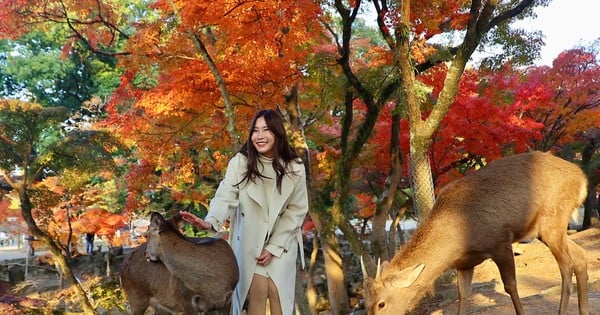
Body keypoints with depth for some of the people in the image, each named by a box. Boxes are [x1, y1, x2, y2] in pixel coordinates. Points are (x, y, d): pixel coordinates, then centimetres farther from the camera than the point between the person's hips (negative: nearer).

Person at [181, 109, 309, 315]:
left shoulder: (294, 168, -10)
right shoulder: (240, 162, -15)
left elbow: (297, 210, -5)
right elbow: (226, 196, -26)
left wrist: (274, 247, -10)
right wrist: (210, 222, -47)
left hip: (283, 240, 1)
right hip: (250, 238, -1)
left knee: (277, 291, -6)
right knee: (258, 290, -8)